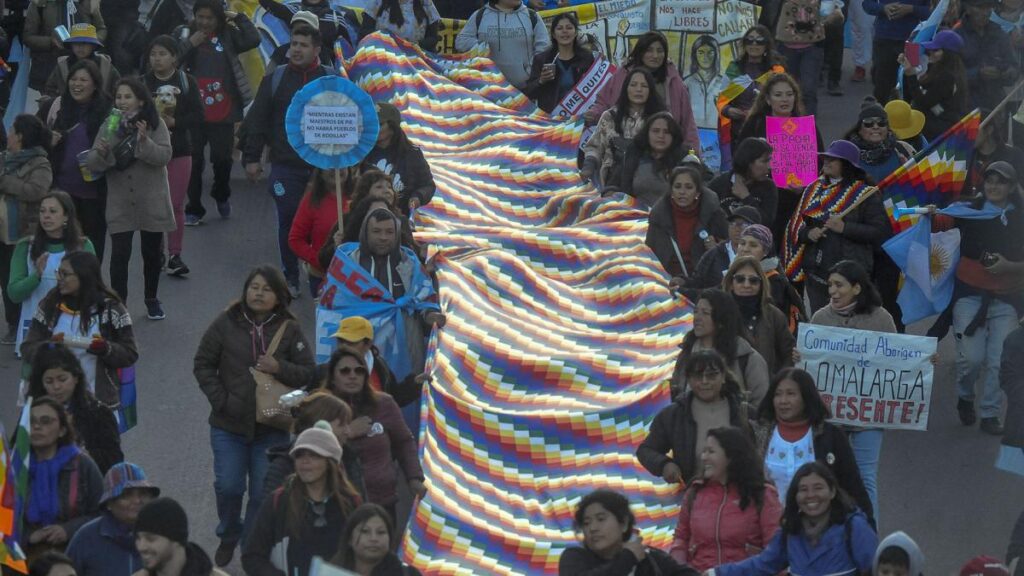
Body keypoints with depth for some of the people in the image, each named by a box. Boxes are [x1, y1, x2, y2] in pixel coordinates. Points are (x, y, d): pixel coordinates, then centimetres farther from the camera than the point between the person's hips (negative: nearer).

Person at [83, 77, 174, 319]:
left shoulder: (155, 125, -5)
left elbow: (164, 156, -16)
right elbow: (92, 163, -3)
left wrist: (145, 142, -32)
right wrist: (101, 152, -25)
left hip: (151, 202, -1)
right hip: (119, 203, 1)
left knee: (152, 253, 12)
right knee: (119, 254, -7)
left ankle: (152, 300, 31)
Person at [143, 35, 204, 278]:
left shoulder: (186, 82, 1)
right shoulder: (143, 82, 1)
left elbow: (197, 115, -4)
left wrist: (174, 123, -17)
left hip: (179, 150, 0)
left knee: (176, 205, 1)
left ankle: (174, 254, 8)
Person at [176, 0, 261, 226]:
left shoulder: (227, 35, 4)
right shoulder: (183, 33, 3)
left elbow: (253, 40, -10)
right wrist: (190, 43, -15)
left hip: (223, 113, 0)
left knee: (222, 158, 8)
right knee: (194, 160, 2)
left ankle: (221, 194, 37)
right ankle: (194, 210, 11)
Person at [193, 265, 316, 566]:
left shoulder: (289, 329, -1)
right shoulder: (226, 323, -2)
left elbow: (309, 372, 1)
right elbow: (203, 364, 4)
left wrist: (279, 368, -17)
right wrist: (220, 399, -6)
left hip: (272, 427, 0)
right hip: (229, 425, 0)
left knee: (264, 492, 2)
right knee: (228, 486, 0)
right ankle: (228, 537, 27)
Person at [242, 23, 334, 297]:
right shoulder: (274, 80, 5)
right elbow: (257, 121, 5)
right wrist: (251, 158, 1)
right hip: (285, 166, 0)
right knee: (288, 222, 3)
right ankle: (290, 278, 14)